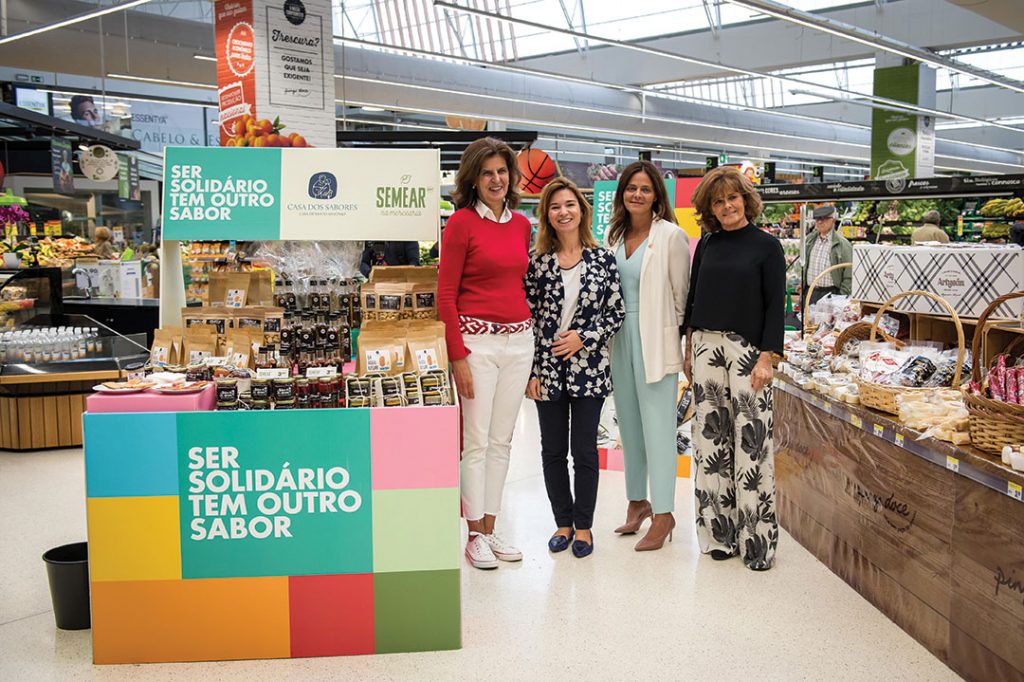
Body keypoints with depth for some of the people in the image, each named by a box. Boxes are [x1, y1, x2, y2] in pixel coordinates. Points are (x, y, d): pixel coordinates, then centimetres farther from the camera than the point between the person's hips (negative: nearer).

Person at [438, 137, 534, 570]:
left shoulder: (522, 224, 11)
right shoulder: (462, 222, -6)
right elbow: (445, 295, -8)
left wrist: (531, 334, 13)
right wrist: (458, 356, -13)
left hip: (519, 339, 6)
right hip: (477, 339, -6)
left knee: (502, 440, 10)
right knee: (476, 441, -2)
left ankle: (490, 530, 21)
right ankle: (475, 536, 10)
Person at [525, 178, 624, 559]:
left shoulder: (603, 258, 0)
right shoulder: (537, 261, 1)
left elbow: (616, 313, 2)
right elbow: (527, 317, 0)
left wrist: (584, 337, -13)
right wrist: (530, 372, -4)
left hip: (589, 368, -1)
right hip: (547, 368, 1)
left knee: (585, 450, 5)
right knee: (553, 451, 9)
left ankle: (583, 526, 20)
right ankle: (562, 522, 26)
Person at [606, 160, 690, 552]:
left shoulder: (671, 236, -8)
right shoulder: (613, 234, 9)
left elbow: (681, 296, -6)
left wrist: (687, 346, -4)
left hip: (655, 339, -6)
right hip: (619, 338, 6)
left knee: (657, 426, -2)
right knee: (629, 424, 14)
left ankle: (663, 514, 8)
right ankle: (638, 501, 28)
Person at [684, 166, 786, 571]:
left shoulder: (767, 246, 0)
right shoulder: (707, 244, 11)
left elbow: (775, 306, -4)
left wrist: (767, 357, -11)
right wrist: (689, 350, 11)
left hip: (747, 350, -4)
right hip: (706, 346, 4)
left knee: (751, 442, -5)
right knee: (711, 438, 6)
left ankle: (756, 538, 4)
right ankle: (718, 533, 16)